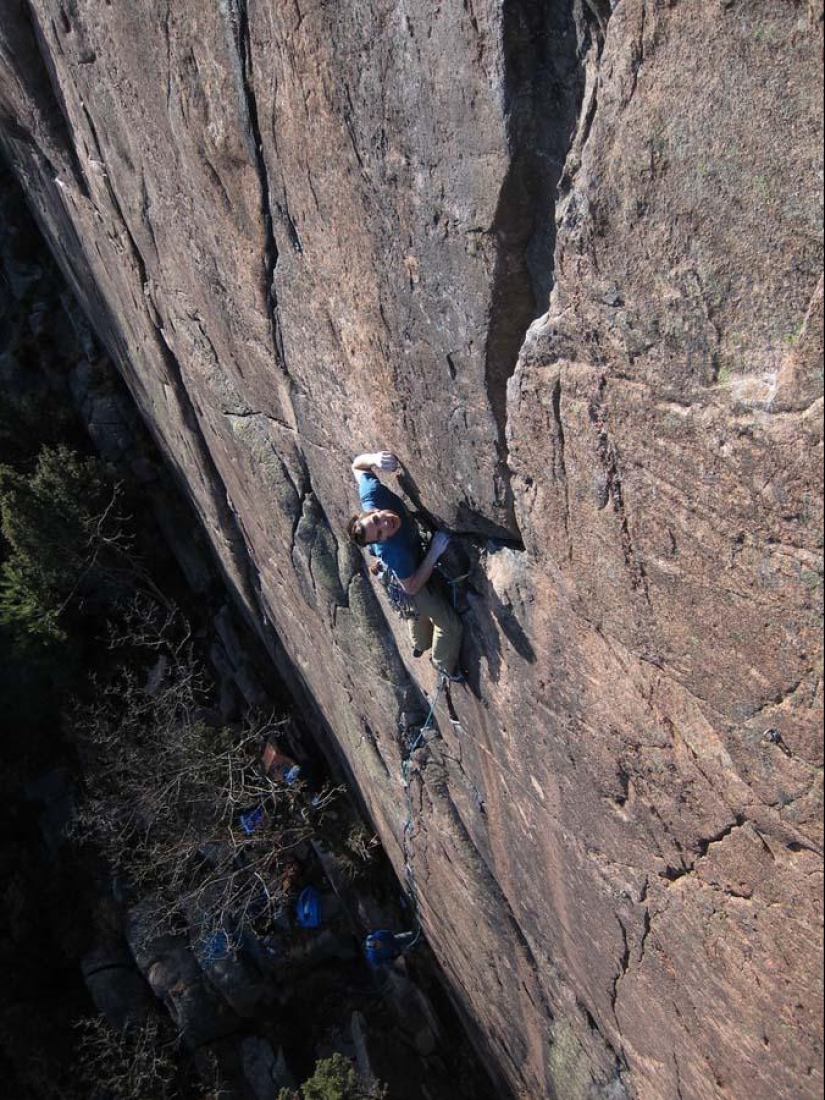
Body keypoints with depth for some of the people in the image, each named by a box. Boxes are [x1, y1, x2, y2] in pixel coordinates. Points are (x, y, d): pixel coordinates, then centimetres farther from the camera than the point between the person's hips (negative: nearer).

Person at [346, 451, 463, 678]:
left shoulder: (373, 495, -36)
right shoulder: (394, 553, -47)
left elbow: (357, 465, -18)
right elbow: (412, 587, -30)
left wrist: (374, 458, -40)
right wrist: (434, 553, -37)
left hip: (411, 563, 7)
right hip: (409, 577, -7)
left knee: (419, 612, 35)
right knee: (449, 625, 9)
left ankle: (420, 646, 65)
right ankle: (444, 666, 39)